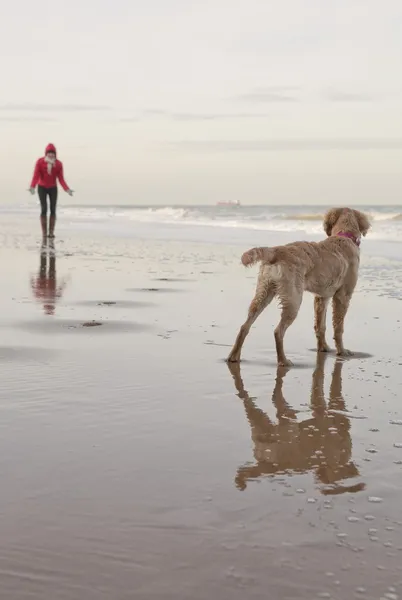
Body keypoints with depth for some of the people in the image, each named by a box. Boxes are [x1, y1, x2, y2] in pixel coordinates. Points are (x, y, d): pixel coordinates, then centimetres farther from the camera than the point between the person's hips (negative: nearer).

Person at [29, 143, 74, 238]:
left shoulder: (59, 164, -9)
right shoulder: (40, 162, -15)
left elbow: (61, 179, -9)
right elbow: (36, 176, -19)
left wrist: (67, 189, -23)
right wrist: (32, 187, -35)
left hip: (53, 188, 2)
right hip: (42, 188, -2)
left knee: (53, 210, -4)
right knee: (44, 209, -11)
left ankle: (51, 232, 0)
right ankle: (44, 232, -6)